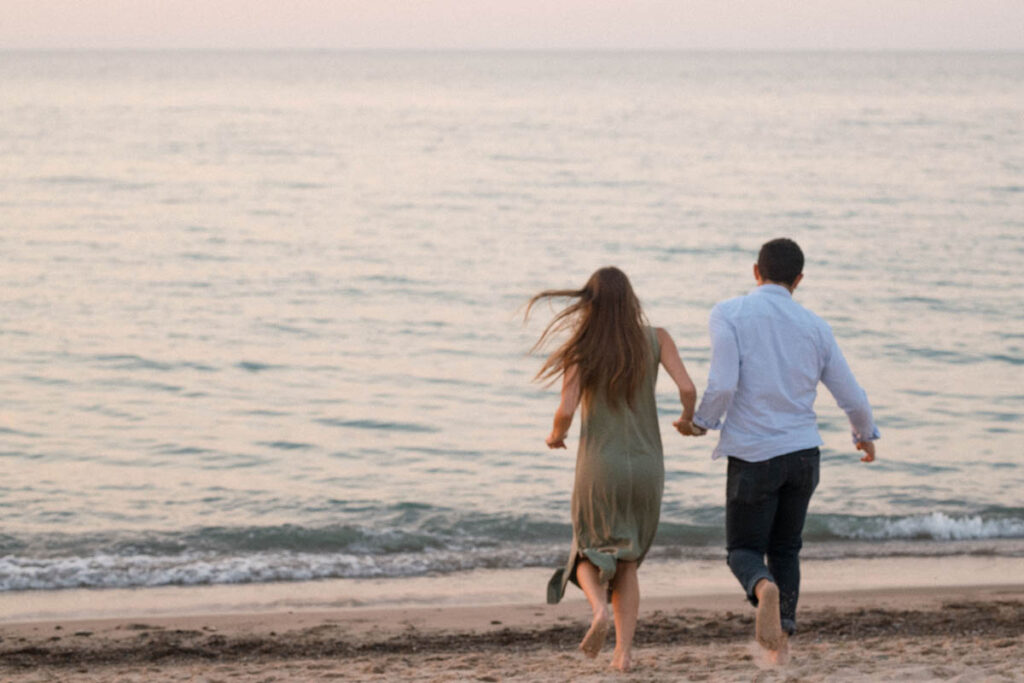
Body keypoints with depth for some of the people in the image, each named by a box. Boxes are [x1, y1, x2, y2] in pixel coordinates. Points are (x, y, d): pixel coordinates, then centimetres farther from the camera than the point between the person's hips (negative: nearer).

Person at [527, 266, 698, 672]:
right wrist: (688, 419, 10)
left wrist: (555, 435, 9)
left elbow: (566, 411, -15)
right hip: (646, 467, 2)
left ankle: (599, 606, -17)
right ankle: (624, 651, 6)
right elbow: (687, 388, -13)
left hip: (599, 470, -2)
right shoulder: (655, 339, -3)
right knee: (626, 562, 21)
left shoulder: (581, 349, -7)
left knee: (589, 559, 18)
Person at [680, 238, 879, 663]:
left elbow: (722, 385, -17)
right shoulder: (815, 327, 4)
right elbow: (852, 398, 8)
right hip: (803, 453, 3)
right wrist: (866, 435, 28)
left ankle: (764, 589, -25)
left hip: (753, 454, -3)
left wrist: (701, 422, 3)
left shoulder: (729, 314, -6)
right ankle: (780, 638, 11)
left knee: (744, 549, 9)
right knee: (785, 548, 20)